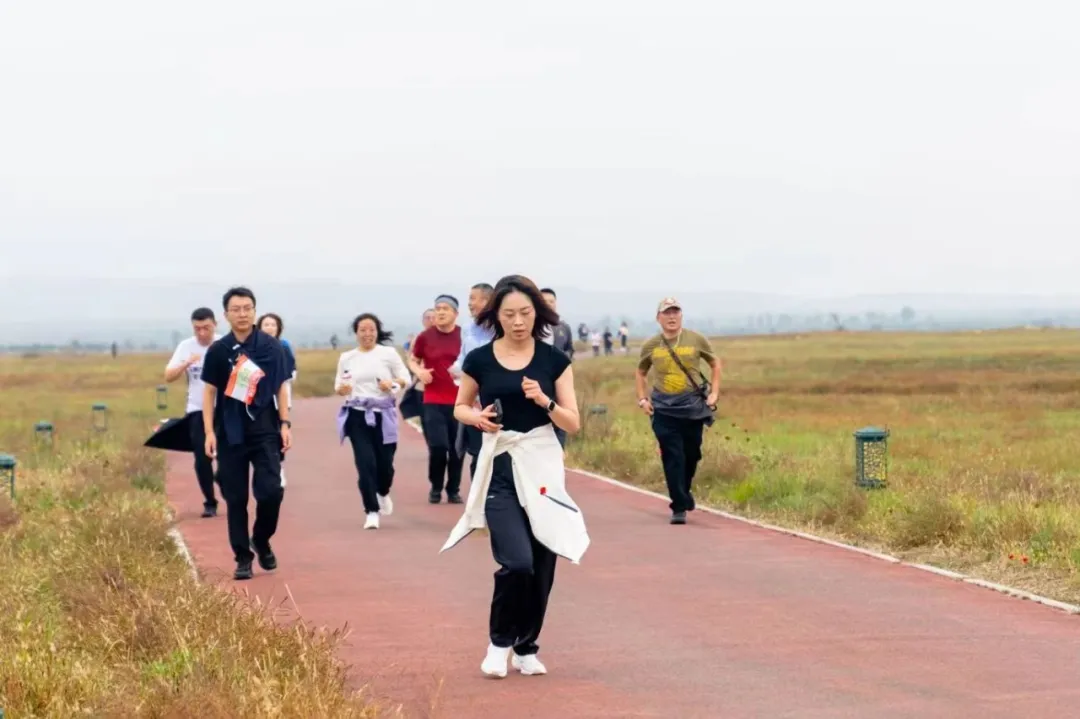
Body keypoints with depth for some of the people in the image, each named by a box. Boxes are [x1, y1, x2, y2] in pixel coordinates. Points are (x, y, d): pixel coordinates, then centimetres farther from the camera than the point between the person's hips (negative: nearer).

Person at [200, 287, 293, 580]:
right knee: (235, 498, 2)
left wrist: (285, 424, 0)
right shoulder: (218, 351, 0)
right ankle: (243, 558, 11)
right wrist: (209, 433, -4)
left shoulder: (272, 347, 0)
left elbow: (280, 387, 7)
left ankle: (262, 540, 17)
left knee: (271, 490, -9)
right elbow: (209, 392, 3)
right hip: (230, 433, 0)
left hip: (265, 430, 0)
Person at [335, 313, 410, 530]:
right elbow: (338, 384, 12)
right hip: (357, 415, 0)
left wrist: (393, 384, -17)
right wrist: (341, 389, -11)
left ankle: (383, 493, 38)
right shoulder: (346, 358, 5)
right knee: (365, 463, -8)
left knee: (385, 462, 4)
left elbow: (405, 377, 3)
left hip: (383, 414, 0)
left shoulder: (388, 353, 0)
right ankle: (372, 511, -1)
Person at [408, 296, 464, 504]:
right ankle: (436, 487, 14)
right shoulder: (425, 337, 1)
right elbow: (412, 360, 14)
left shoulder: (464, 336, -1)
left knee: (457, 448, 3)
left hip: (459, 401, 0)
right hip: (433, 401, 0)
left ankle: (453, 490, 17)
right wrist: (419, 372, -7)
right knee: (437, 446, -7)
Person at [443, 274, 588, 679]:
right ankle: (499, 641, 7)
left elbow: (574, 424, 0)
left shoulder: (554, 360, 0)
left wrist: (544, 401, -18)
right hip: (500, 468, -2)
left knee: (542, 567, 3)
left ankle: (526, 648, 22)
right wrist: (477, 418, -8)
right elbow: (460, 407, 14)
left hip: (542, 466, 2)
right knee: (517, 562, -16)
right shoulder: (479, 360, -1)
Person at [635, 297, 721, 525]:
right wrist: (642, 399, 5)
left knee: (691, 455, 10)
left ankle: (683, 493, 35)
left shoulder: (697, 340, -1)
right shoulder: (650, 346, 2)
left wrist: (714, 393, 3)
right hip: (664, 410, -1)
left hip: (693, 407, 1)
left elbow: (715, 364, 12)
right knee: (672, 458, -7)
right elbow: (640, 373, 17)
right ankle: (679, 507, -5)